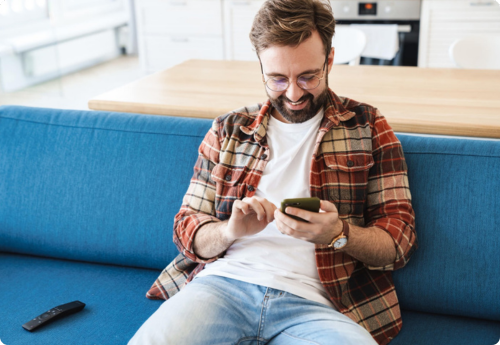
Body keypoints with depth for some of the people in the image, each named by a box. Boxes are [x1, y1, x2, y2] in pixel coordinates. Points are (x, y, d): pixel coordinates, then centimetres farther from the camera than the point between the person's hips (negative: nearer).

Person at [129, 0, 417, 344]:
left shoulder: (367, 127, 12)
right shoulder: (227, 130, 16)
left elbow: (400, 241, 8)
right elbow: (187, 230, 16)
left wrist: (338, 233, -14)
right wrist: (230, 231, -8)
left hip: (310, 303, -1)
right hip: (223, 281, 2)